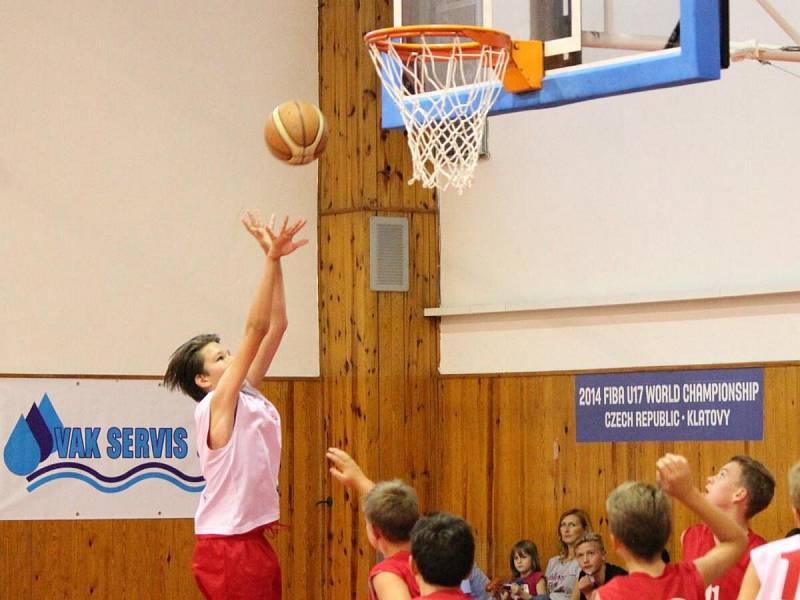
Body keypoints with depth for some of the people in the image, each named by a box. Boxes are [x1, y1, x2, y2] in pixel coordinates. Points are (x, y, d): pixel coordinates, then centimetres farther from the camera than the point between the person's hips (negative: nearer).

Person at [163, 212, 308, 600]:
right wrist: (271, 260, -18)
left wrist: (277, 260, 2)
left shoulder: (248, 399, 10)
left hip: (254, 542, 8)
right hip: (227, 548, -8)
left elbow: (275, 327, 8)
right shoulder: (214, 406, -10)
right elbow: (255, 330, -17)